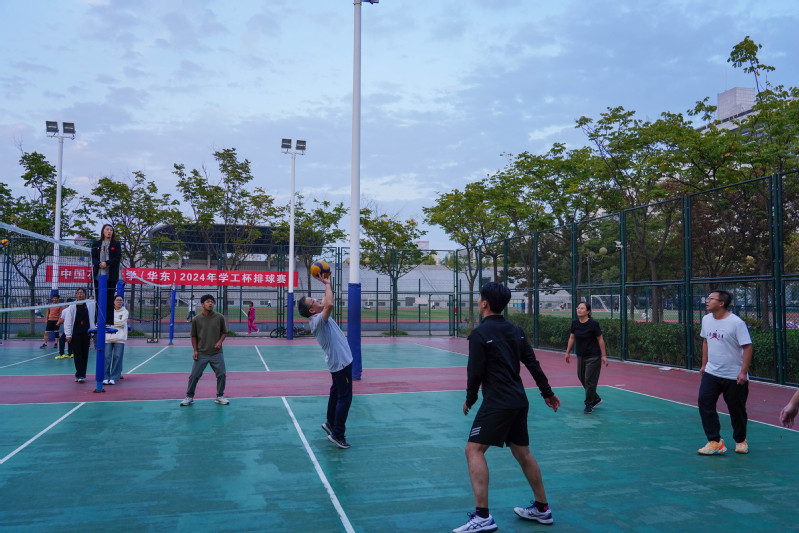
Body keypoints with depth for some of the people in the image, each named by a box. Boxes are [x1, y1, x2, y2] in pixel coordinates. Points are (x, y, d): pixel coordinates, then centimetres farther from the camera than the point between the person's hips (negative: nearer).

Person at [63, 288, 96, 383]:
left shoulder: (90, 304, 4)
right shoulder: (72, 306, 2)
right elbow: (67, 321, 0)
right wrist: (68, 334, -4)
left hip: (86, 333, 2)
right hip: (75, 334, -2)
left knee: (85, 355, 5)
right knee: (77, 354, -3)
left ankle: (80, 375, 15)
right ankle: (80, 375, -3)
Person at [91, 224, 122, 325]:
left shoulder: (116, 244, 8)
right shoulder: (96, 244, 14)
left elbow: (118, 258, -1)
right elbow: (93, 257, 6)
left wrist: (106, 263, -15)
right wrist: (99, 264, -14)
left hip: (111, 275, -2)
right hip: (98, 275, 2)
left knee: (109, 299, -2)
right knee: (98, 299, 2)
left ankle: (109, 322, 0)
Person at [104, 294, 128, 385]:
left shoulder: (125, 311, 8)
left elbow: (122, 322, -5)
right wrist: (116, 322, -6)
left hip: (119, 338, -1)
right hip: (108, 337, 1)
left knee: (117, 357, -4)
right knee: (106, 357, -2)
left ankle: (113, 378, 3)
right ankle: (105, 377, 5)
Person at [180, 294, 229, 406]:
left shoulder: (220, 317, -2)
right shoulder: (196, 319, -2)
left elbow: (224, 332, 8)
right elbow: (194, 336, 6)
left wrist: (220, 341, -9)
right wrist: (195, 350, -1)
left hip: (217, 353, 1)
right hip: (201, 354, 0)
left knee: (221, 375, 1)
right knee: (194, 376, 1)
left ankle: (220, 397, 18)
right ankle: (189, 397, 18)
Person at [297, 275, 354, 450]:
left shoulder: (319, 316, 4)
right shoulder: (317, 320, -24)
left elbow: (327, 301, 19)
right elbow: (330, 304, -41)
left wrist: (327, 284, 5)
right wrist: (327, 284, -27)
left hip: (338, 361, 10)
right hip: (341, 362, -10)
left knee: (336, 394, 22)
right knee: (344, 397, -4)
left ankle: (330, 423, 35)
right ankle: (337, 434, 1)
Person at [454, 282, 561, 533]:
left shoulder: (480, 333, -11)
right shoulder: (516, 331, 10)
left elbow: (475, 372, -12)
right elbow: (533, 364, 12)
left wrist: (470, 400, 4)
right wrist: (547, 392, 21)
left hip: (497, 403, -8)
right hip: (519, 400, 8)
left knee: (474, 449, -6)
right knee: (522, 453, 19)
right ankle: (542, 509, 30)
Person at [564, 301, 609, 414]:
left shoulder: (593, 324, -15)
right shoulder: (574, 323, -1)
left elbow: (600, 340, -10)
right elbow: (572, 338, 10)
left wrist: (603, 356, -10)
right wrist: (568, 352, 10)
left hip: (593, 357, -6)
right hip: (581, 356, 6)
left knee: (589, 380, -3)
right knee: (581, 377, 13)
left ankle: (589, 404, 13)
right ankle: (596, 399, 33)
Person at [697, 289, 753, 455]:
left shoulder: (736, 323, -15)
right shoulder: (706, 319, 5)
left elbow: (747, 347, -14)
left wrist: (743, 372, -18)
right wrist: (704, 364, 17)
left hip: (734, 377, -5)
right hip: (711, 373, 5)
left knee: (737, 410, 8)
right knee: (704, 403, -8)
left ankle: (741, 441, 31)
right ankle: (715, 442, -1)